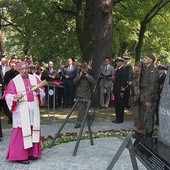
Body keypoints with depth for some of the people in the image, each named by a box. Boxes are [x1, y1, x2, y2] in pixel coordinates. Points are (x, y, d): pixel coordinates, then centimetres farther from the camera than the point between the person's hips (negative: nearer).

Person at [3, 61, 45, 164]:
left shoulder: (34, 79, 9)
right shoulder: (14, 81, -2)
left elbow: (42, 92, 9)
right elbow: (8, 96, -6)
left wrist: (38, 90, -13)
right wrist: (15, 97, -25)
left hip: (34, 110, 4)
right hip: (21, 111, -4)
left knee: (33, 130, 7)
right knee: (22, 131, -4)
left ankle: (32, 153, 19)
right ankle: (19, 155, 4)